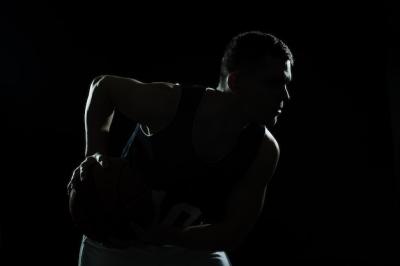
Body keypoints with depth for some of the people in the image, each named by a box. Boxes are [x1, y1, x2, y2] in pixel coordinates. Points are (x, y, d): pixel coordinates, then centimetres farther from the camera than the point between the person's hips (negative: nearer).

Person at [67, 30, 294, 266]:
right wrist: (96, 151, -21)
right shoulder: (169, 102, -27)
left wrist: (158, 236, -31)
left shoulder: (264, 151, -19)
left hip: (192, 247, 2)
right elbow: (104, 86, -6)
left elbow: (233, 233, -16)